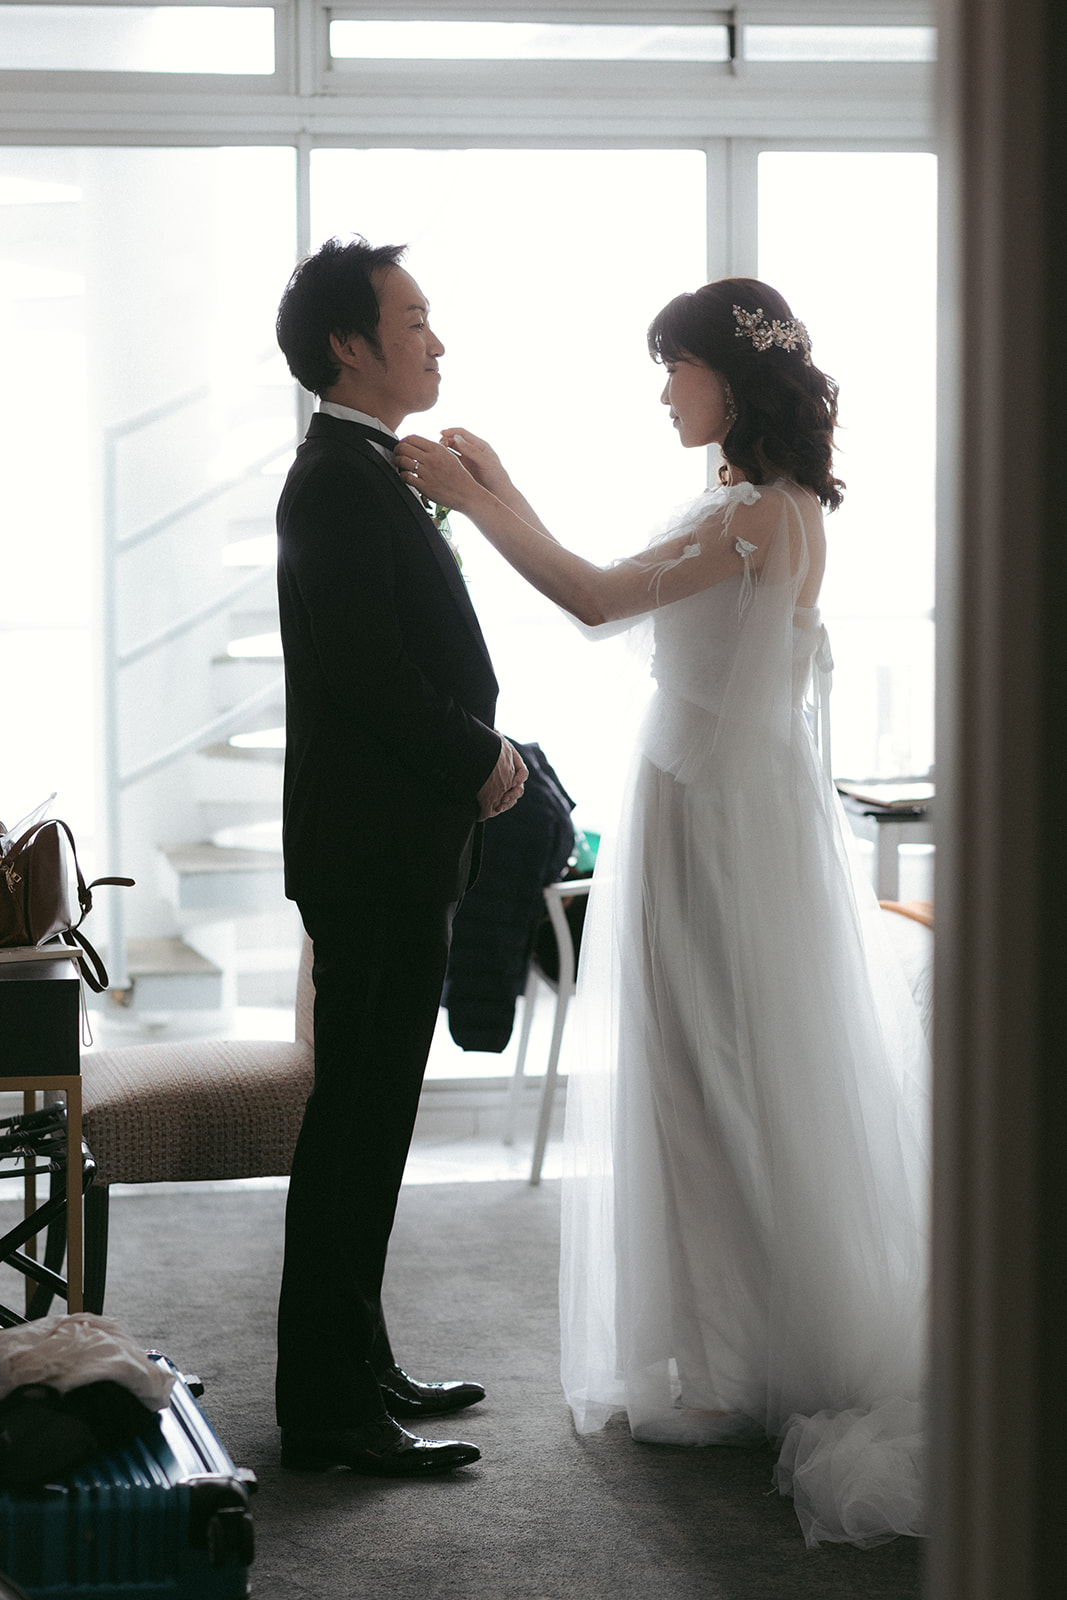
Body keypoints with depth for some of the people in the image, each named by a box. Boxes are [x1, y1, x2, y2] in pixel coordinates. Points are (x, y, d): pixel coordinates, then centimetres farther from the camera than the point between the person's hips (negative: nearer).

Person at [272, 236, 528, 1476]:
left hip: (394, 845, 10)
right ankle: (329, 1408, 1)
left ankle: (353, 1371, 25)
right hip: (376, 850, -10)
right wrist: (481, 760, -12)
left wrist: (476, 750, 6)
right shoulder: (342, 481, -16)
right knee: (358, 1123, -5)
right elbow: (365, 668, -23)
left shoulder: (361, 475, 17)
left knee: (366, 1123, 15)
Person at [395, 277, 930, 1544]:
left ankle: (734, 1370, 11)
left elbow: (597, 601, -27)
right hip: (736, 807, 9)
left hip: (716, 820, -9)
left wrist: (475, 500, -20)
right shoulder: (779, 509, 11)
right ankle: (744, 1360, 25)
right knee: (740, 1090, 15)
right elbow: (613, 594, 13)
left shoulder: (757, 515, -19)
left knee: (717, 1094, 0)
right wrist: (505, 496, 10)